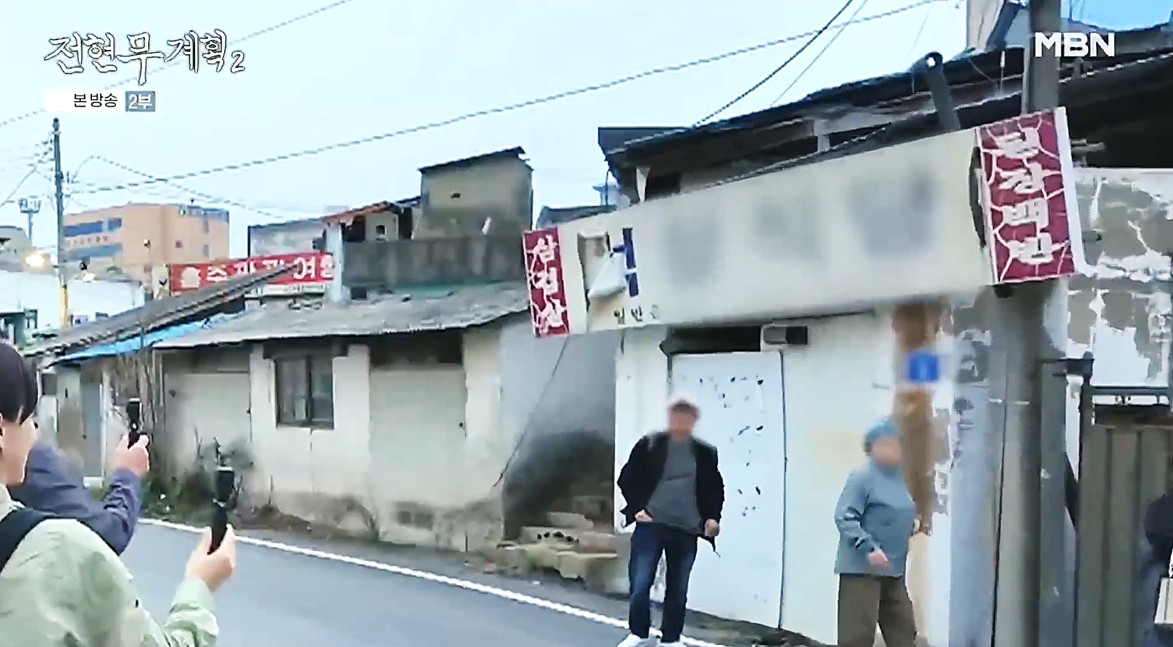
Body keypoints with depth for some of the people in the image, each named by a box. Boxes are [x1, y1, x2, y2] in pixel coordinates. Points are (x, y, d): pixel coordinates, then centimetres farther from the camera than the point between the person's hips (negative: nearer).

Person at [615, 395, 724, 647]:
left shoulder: (705, 453, 4)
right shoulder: (649, 445, -2)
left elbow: (715, 489, 12)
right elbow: (627, 478, 1)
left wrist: (712, 517, -2)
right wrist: (636, 508, -9)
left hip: (686, 530, 2)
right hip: (650, 525, -2)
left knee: (678, 589, 8)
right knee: (640, 584, -2)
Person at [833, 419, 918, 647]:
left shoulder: (897, 477, 11)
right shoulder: (862, 477, -15)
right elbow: (844, 518, -21)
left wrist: (911, 524, 6)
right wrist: (870, 548, -28)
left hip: (893, 569, 9)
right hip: (862, 567, -9)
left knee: (902, 628, 16)